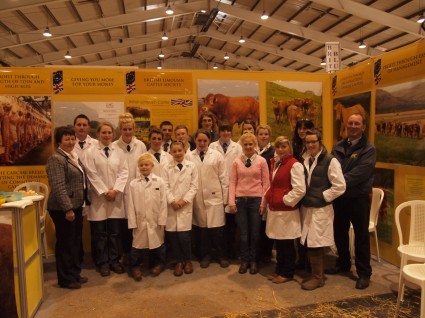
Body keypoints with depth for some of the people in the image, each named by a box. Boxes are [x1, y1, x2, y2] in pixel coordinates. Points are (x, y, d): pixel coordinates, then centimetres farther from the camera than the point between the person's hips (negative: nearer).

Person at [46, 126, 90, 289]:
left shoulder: (74, 157, 12)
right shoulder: (56, 159, -14)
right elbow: (58, 187, -21)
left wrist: (84, 202, 13)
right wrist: (67, 209, -23)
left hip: (76, 206, 8)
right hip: (63, 209, -8)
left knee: (76, 242, 16)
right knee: (65, 243, 4)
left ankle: (75, 273, 31)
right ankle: (66, 279, 19)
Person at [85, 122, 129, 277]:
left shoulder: (119, 151, 7)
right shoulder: (92, 152, 1)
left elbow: (124, 172, 1)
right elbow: (92, 175, -5)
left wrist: (115, 190, -9)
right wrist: (104, 191, -11)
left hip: (116, 196, 2)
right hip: (99, 196, -2)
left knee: (115, 232, 7)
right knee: (100, 233, 6)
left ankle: (114, 260, 21)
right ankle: (103, 262, 19)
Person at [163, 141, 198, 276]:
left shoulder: (192, 166, 4)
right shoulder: (167, 167, 7)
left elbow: (194, 186, -1)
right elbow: (165, 186, 1)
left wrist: (184, 200, -10)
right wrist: (172, 201, -12)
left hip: (186, 206, -2)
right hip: (171, 206, 2)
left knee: (184, 236, -7)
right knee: (173, 235, 3)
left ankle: (188, 260, 17)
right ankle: (179, 261, 21)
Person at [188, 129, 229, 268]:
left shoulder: (217, 155, 2)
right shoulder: (189, 157, 3)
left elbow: (224, 178, 2)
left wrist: (225, 198, 0)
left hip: (214, 197, -1)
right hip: (198, 198, 1)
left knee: (217, 229, 1)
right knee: (201, 228, 7)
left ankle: (222, 256, 21)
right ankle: (205, 256, 27)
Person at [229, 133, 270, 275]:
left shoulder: (261, 161, -1)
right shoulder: (236, 162, 3)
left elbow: (266, 183, -1)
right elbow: (233, 183, 2)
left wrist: (263, 202, -5)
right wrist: (231, 201, -4)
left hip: (256, 199, -1)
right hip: (240, 200, 1)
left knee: (255, 233, 8)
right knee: (243, 233, 9)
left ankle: (253, 261, 25)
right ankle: (244, 261, 25)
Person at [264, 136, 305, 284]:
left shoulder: (294, 165, -13)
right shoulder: (275, 163, 12)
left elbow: (300, 190, -19)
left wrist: (285, 200, -12)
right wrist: (268, 198, 12)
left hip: (287, 211, -7)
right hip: (274, 209, 7)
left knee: (286, 244, 6)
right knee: (278, 243, 16)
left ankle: (287, 273, 22)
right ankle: (279, 270, 31)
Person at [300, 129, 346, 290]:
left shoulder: (330, 161, -10)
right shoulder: (305, 160, 8)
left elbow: (340, 186, -13)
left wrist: (322, 197, -11)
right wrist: (303, 199, 6)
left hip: (321, 210, -6)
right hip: (306, 208, 6)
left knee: (315, 244, 0)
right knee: (308, 244, 13)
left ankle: (318, 277, 18)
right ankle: (315, 274, 30)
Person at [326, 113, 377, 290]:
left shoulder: (368, 149, -8)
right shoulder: (338, 147, 8)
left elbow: (359, 173, -20)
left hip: (359, 198, -5)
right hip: (339, 197, 5)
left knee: (361, 236, 6)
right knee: (339, 233, 17)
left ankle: (364, 273, 21)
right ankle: (343, 264, 37)